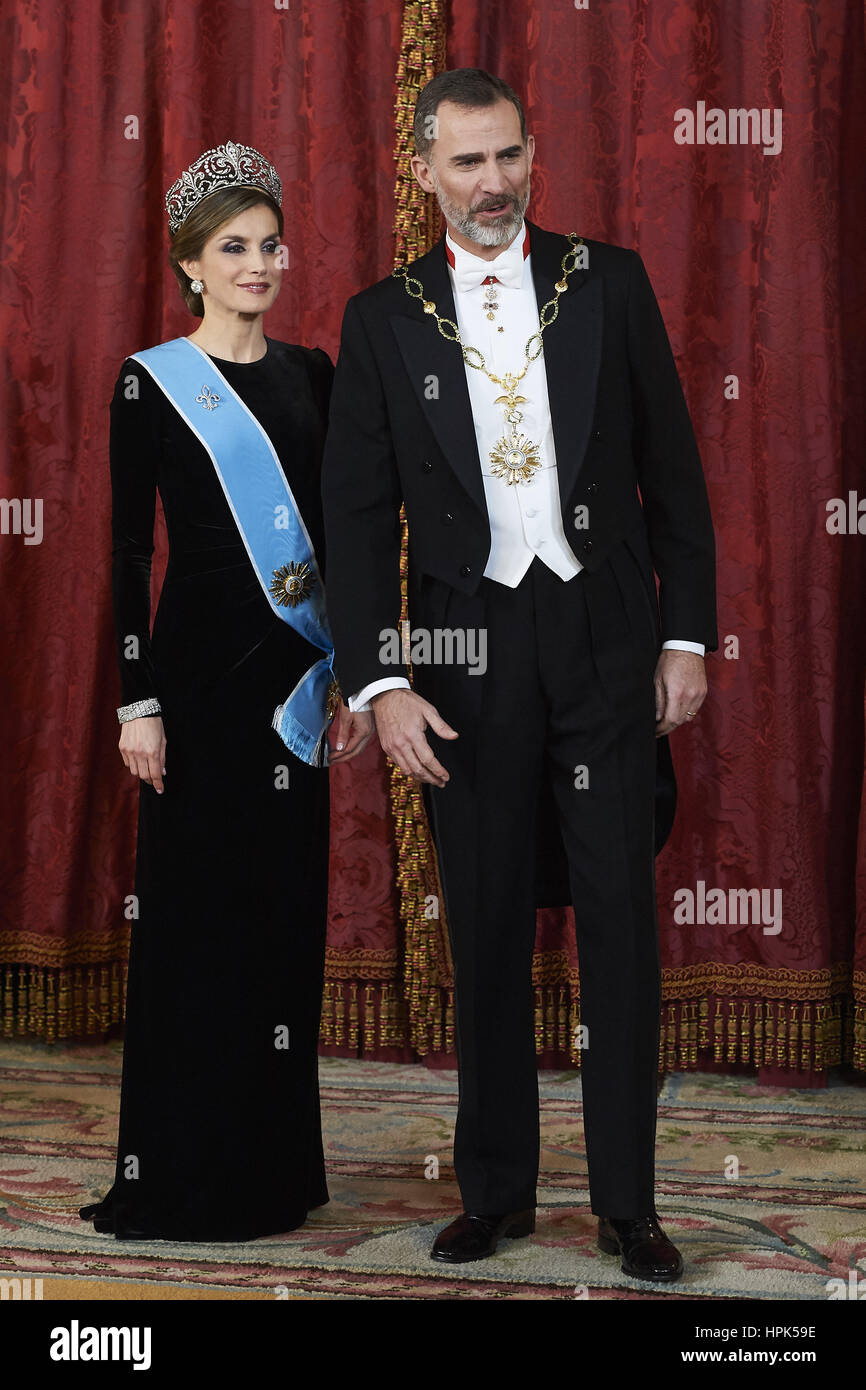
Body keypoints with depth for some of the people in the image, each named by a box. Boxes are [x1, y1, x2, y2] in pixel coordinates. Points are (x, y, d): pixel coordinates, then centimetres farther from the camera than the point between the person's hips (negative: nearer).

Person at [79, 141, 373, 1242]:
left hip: (297, 668, 5)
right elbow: (129, 550, -6)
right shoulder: (150, 383, -3)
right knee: (198, 910, 0)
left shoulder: (310, 375, 11)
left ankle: (276, 1165, 21)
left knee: (288, 905, 9)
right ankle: (183, 1173, 11)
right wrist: (137, 703, -11)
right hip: (203, 663, -5)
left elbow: (340, 531, 12)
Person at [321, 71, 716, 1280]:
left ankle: (626, 1202, 12)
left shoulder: (610, 283, 5)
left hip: (605, 640, 0)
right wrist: (380, 684, -5)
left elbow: (672, 469, 6)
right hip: (469, 654, 0)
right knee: (488, 932, 7)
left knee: (622, 919, 2)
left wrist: (687, 635, 1)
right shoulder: (383, 319, 4)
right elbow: (358, 517, 3)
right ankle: (496, 1190, 21)